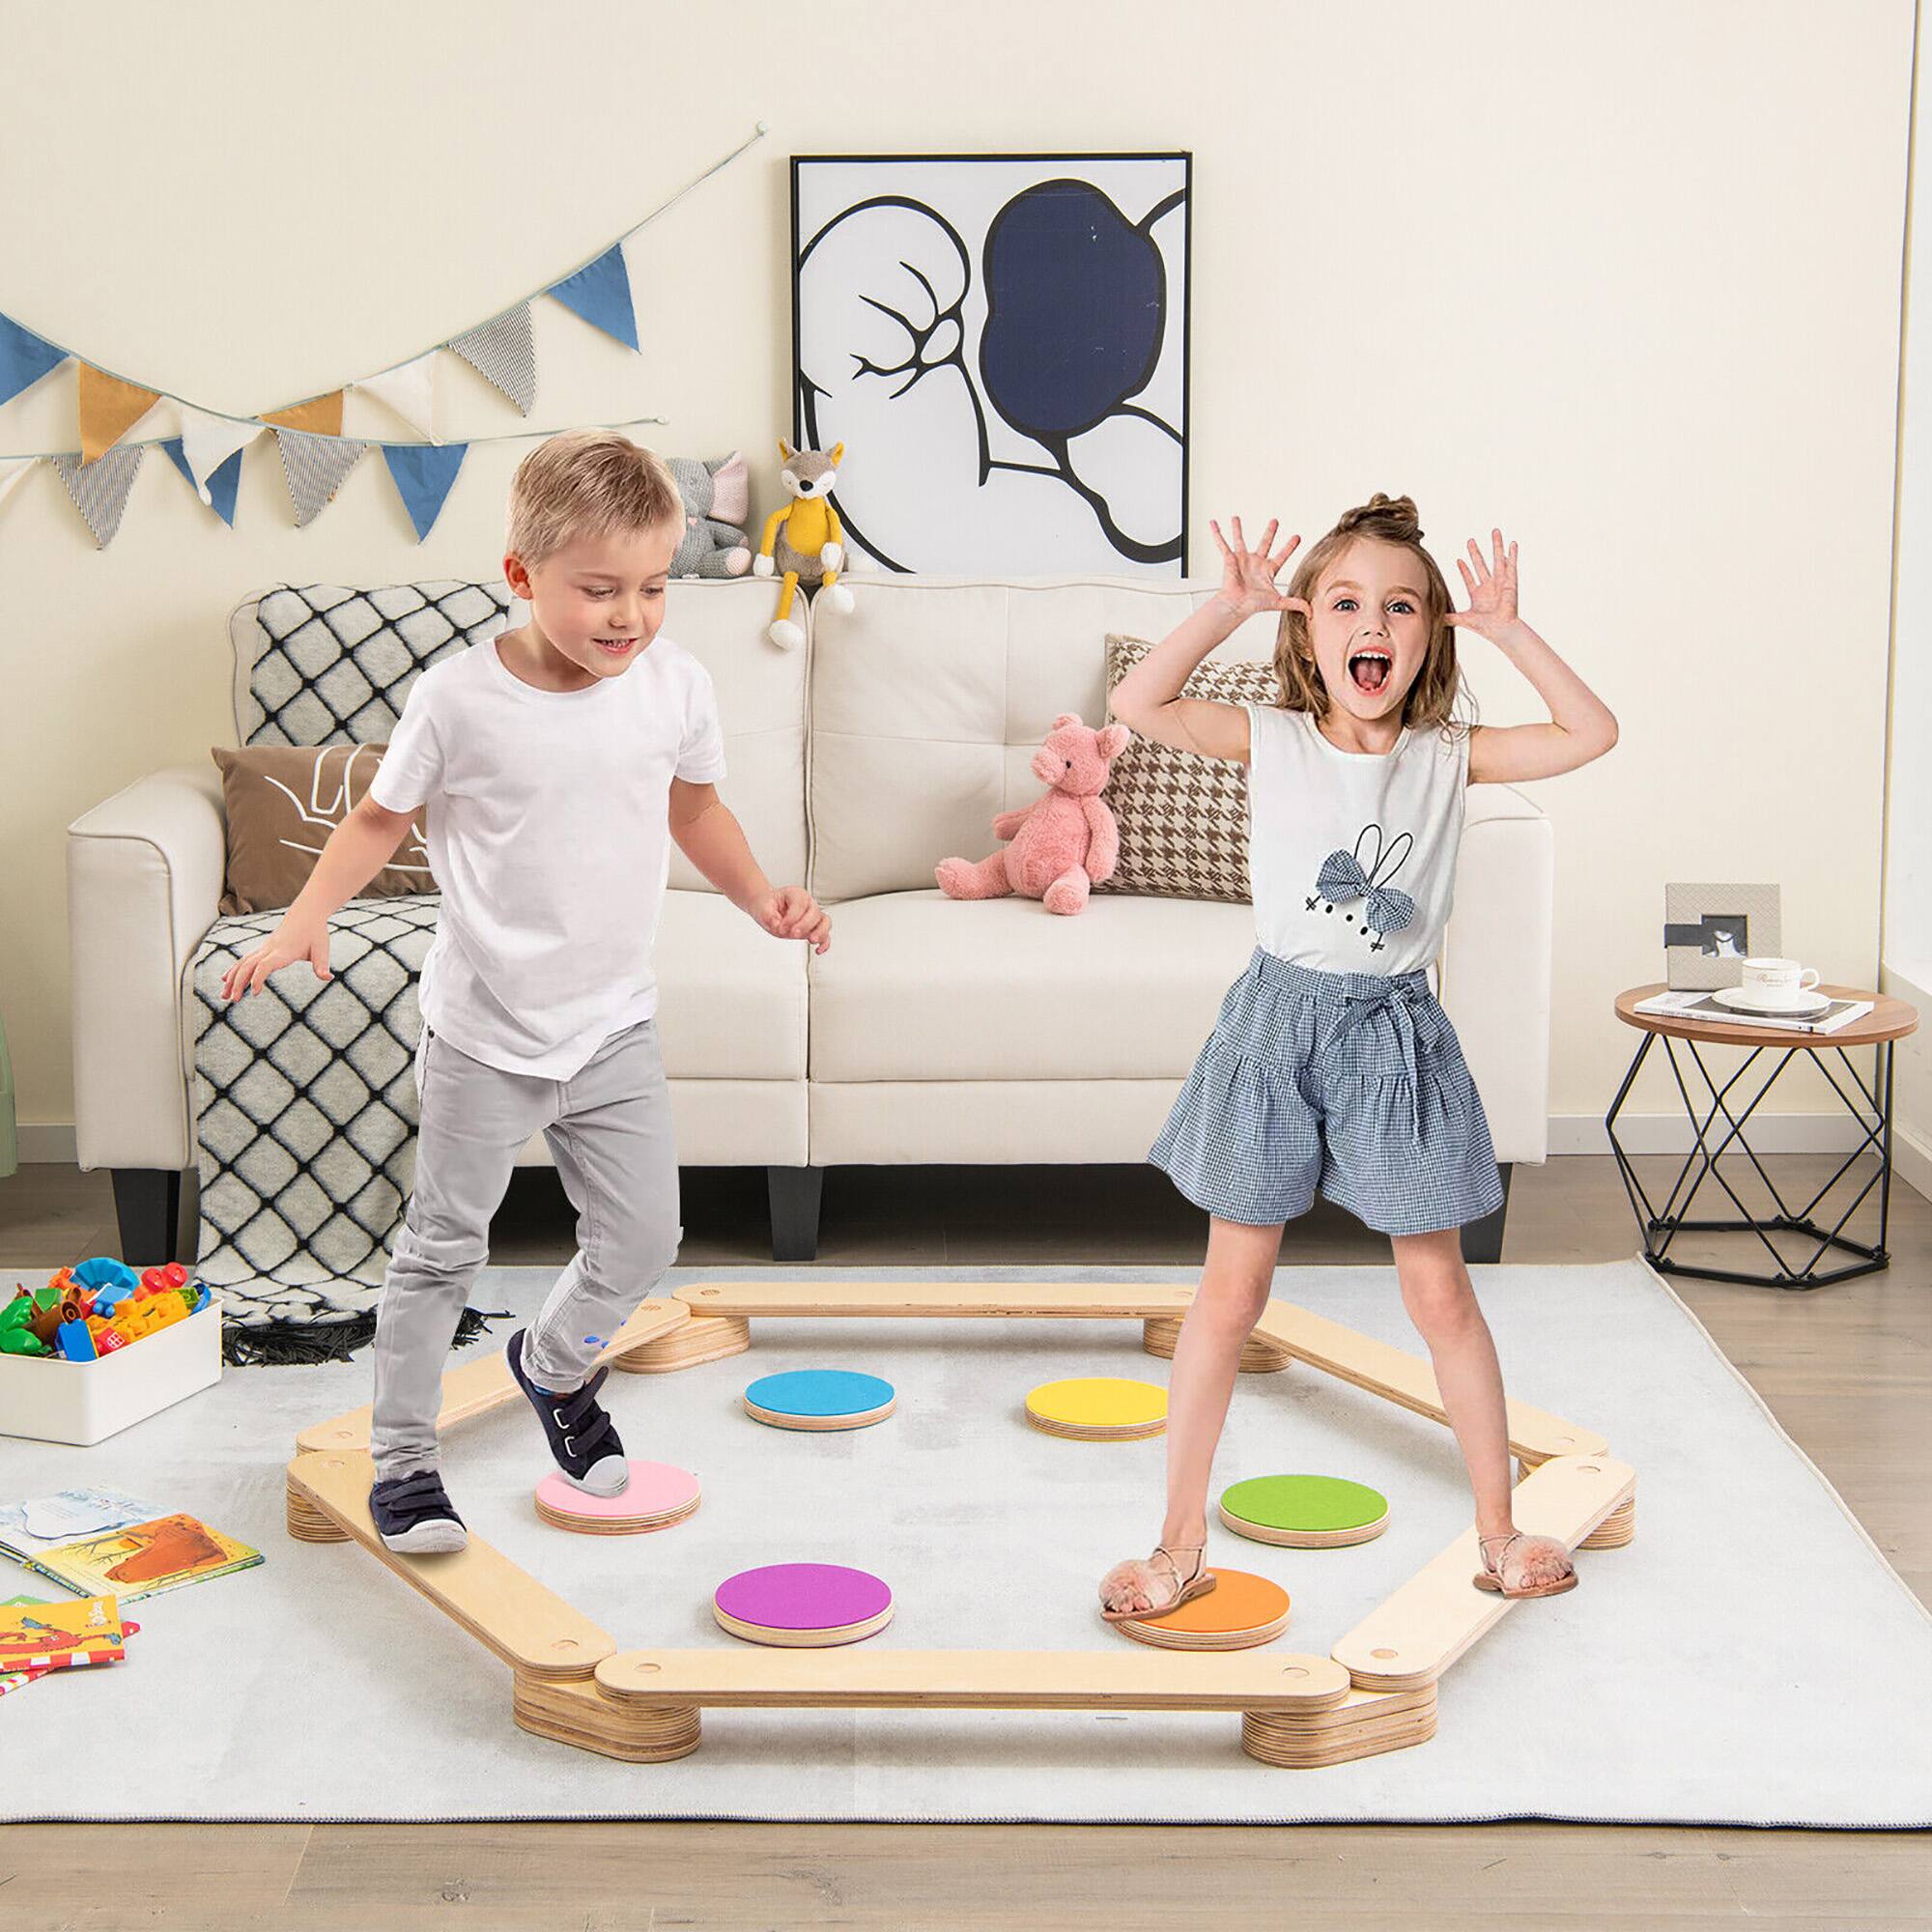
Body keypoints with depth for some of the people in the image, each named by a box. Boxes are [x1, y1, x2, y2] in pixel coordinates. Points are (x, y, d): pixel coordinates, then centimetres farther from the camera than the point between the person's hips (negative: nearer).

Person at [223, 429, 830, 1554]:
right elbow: (383, 816, -3)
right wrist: (308, 916, -16)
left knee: (644, 1237, 6)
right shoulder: (461, 699, -16)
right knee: (445, 1247, 6)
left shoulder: (677, 685, -6)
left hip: (616, 1023, 3)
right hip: (486, 1032, -3)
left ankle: (557, 1367, 37)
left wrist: (761, 896, 3)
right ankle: (404, 1459, 21)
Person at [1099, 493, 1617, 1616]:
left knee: (1440, 1294, 8)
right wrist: (1229, 607, -14)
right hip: (1280, 1022, 0)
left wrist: (1510, 632, -10)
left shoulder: (1449, 756, 0)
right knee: (1230, 1293, 5)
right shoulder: (1273, 743, -2)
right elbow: (1139, 705, -12)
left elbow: (1592, 734, -6)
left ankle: (1499, 1531, 23)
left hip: (1395, 1031, 1)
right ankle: (1182, 1546, 15)